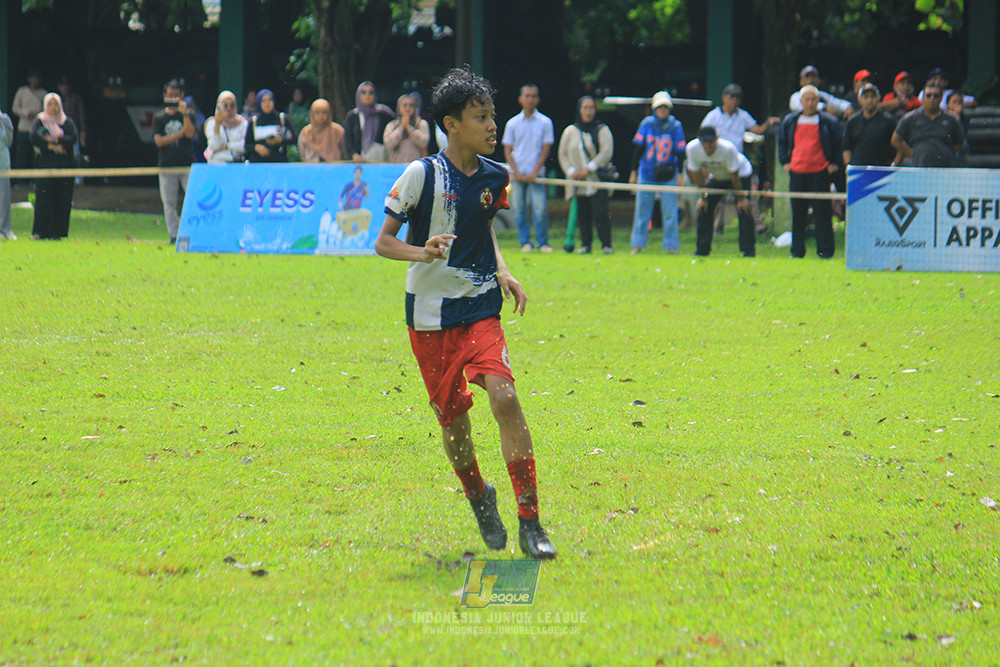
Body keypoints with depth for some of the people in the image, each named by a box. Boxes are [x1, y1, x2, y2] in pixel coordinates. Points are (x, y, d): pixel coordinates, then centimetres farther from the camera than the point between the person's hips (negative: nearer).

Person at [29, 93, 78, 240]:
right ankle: (41, 231, -8)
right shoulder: (39, 121, 8)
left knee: (63, 200, -3)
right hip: (46, 164, -2)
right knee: (43, 198, -10)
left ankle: (59, 231, 2)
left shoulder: (67, 121, 11)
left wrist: (53, 140, -12)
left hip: (65, 164, 2)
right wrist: (54, 146, -13)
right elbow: (34, 138, -8)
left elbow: (73, 138, -5)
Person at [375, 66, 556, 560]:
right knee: (452, 417, 5)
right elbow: (383, 242, -5)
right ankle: (479, 498, 35)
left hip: (480, 310, 2)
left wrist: (502, 273, 7)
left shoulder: (495, 177, 3)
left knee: (504, 396, -19)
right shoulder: (422, 175, -10)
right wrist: (422, 252, -25)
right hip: (430, 315, -2)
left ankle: (529, 520, -17)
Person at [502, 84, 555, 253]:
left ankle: (542, 242, 2)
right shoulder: (512, 123, 7)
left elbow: (545, 149, 2)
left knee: (540, 209, -8)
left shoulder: (545, 122, 4)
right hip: (517, 173, 2)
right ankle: (525, 242, 10)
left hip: (536, 173, -1)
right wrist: (516, 172, -5)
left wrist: (534, 172, -7)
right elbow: (507, 150, 7)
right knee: (519, 210, 1)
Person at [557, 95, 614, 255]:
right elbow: (563, 155, 11)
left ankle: (606, 245, -8)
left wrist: (588, 169, -14)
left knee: (600, 213, -12)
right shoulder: (570, 131, 12)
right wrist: (571, 171, -6)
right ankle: (585, 244, 10)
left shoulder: (602, 130, 4)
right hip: (577, 182, 3)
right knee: (582, 215, 2)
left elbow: (606, 153, -7)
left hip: (597, 181, -3)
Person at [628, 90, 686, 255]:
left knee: (670, 212, -1)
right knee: (642, 210, 5)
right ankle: (638, 244, 14)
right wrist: (633, 171, 4)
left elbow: (680, 151, 3)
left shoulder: (675, 126, -1)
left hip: (668, 176, -1)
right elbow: (637, 148, 5)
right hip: (647, 174, 1)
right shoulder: (647, 124, 0)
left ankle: (671, 245, 7)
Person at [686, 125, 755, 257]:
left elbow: (734, 176, -26)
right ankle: (702, 249, 7)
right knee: (704, 208, -4)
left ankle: (749, 250, -14)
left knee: (744, 209, -19)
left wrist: (741, 198, -18)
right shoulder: (692, 149, -26)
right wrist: (704, 196, -6)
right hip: (716, 177, 4)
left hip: (741, 173, -4)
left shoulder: (728, 149, -37)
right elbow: (697, 174, -11)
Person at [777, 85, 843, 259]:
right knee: (798, 213, 6)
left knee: (822, 212, -3)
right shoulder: (790, 121, 10)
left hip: (821, 172, -3)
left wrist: (835, 163, 3)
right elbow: (782, 142, 24)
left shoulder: (829, 121, 2)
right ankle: (797, 250, 13)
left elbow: (839, 144, 10)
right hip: (797, 172, 3)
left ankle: (825, 250, 2)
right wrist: (784, 161, 15)